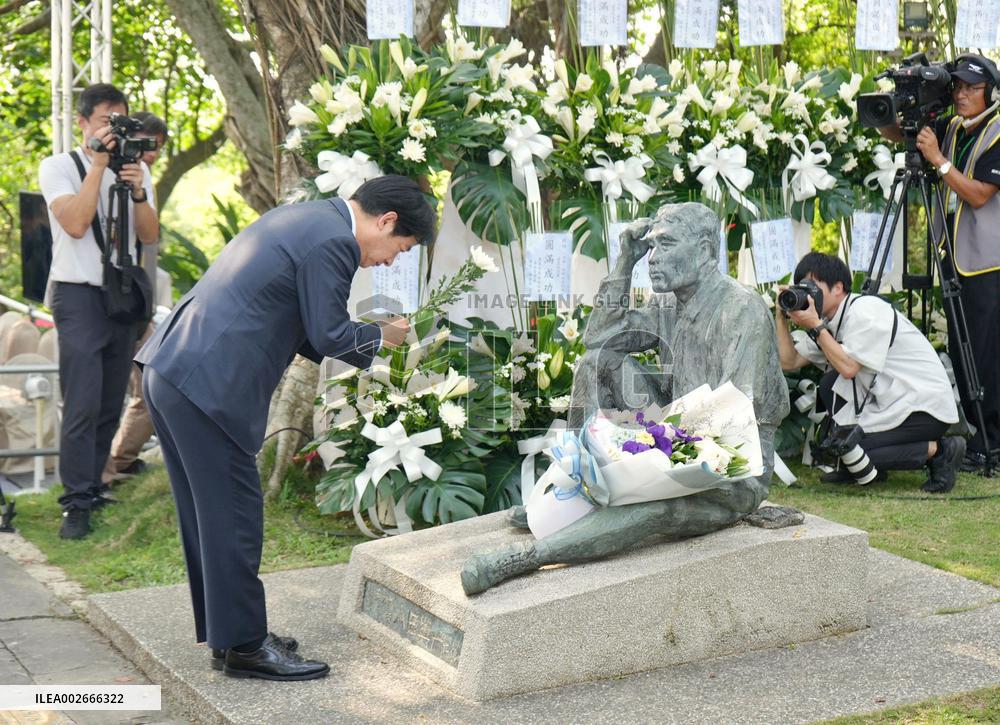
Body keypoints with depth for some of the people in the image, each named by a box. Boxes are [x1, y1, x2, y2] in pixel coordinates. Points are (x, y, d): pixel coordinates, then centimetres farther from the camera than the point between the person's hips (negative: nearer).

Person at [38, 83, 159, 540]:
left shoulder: (135, 169, 13)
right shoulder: (58, 167, 0)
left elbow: (150, 236, 3)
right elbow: (75, 223, -15)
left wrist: (138, 191, -14)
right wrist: (98, 164, -15)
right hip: (79, 296, -5)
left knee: (111, 406, 7)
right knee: (83, 405, -13)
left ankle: (92, 489, 16)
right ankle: (76, 505, -12)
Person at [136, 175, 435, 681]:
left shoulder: (303, 218, 20)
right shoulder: (333, 241, -12)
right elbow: (328, 335, -9)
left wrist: (361, 339, 20)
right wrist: (380, 335, 8)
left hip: (170, 370, 10)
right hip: (209, 386, -10)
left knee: (209, 514, 17)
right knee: (233, 517, 0)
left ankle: (227, 629, 28)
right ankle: (244, 646, 10)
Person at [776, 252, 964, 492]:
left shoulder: (865, 312, -17)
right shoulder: (830, 321, 10)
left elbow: (848, 368, -24)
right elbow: (789, 362, 8)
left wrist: (815, 327, -19)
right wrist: (782, 317, 0)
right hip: (893, 402, 9)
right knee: (829, 384, 1)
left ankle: (938, 451, -8)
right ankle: (857, 467, 7)